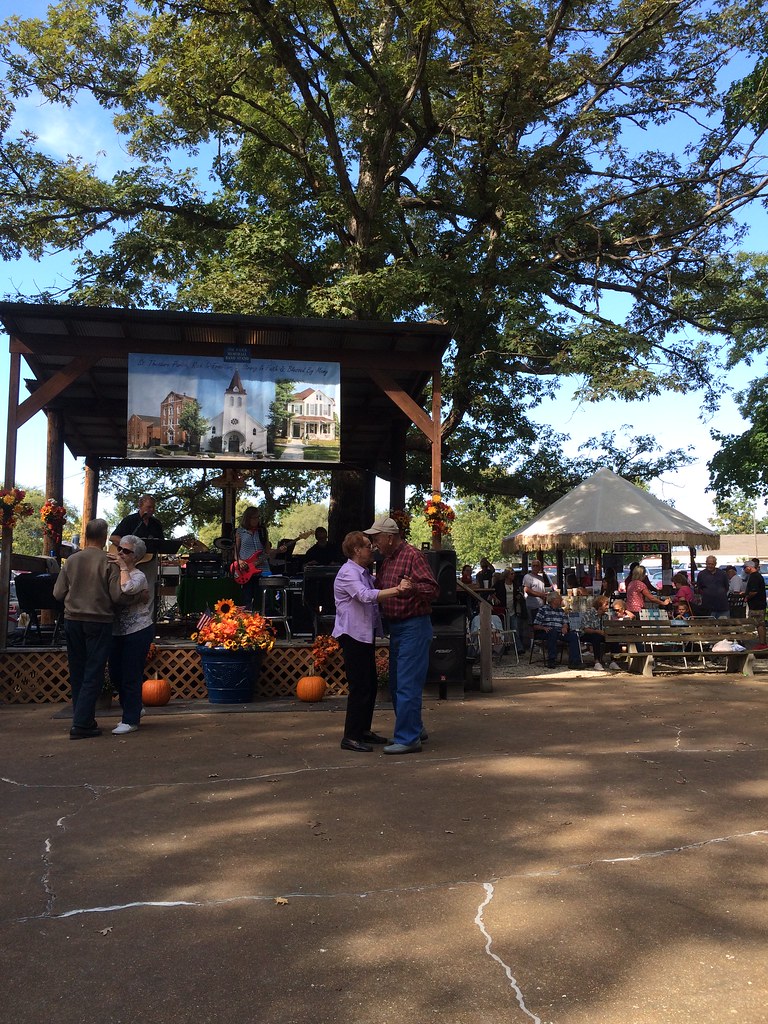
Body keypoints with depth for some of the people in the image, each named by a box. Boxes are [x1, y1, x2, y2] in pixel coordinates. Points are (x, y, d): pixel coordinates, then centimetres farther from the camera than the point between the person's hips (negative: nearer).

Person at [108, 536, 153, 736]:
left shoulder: (138, 576, -12)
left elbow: (127, 588, -34)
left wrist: (123, 567, -21)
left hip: (138, 631, -7)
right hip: (117, 631, 8)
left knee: (131, 676, -2)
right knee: (115, 674, 14)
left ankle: (131, 721, 10)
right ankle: (133, 710, 33)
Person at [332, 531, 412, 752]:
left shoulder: (364, 572, 17)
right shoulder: (348, 573, -16)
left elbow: (373, 597, 21)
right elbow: (366, 596, -31)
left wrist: (397, 589, 3)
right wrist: (397, 590, -39)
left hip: (366, 634, 10)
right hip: (353, 635, -10)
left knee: (371, 684, 14)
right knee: (360, 686, -8)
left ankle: (363, 730, 25)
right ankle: (350, 737, -1)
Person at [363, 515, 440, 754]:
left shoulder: (413, 556, -14)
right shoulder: (387, 560, 14)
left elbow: (433, 589, -22)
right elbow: (379, 589, 21)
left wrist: (413, 587, -39)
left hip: (413, 627, -10)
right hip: (396, 628, 10)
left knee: (407, 684, -8)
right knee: (396, 684, 16)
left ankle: (408, 738, 0)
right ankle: (414, 729, 29)